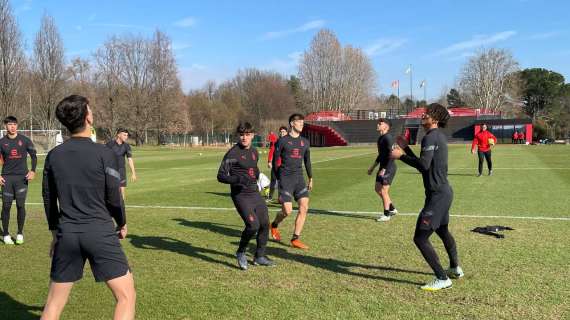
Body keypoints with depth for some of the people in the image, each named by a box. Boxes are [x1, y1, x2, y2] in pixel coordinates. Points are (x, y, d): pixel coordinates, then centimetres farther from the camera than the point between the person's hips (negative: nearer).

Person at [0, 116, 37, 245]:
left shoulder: (25, 140, 1)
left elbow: (33, 156, 5)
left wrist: (33, 171, -7)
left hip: (22, 177, -1)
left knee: (20, 205, -1)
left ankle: (20, 233, 12)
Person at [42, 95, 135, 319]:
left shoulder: (53, 156, 4)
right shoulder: (103, 153, -10)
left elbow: (48, 198, 11)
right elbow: (114, 197, -6)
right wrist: (122, 224, 12)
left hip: (66, 233, 5)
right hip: (100, 232, -5)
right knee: (126, 296, 4)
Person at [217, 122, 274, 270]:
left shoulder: (254, 152, 12)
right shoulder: (233, 153, -11)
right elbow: (221, 176, -13)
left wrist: (256, 174, 10)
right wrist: (238, 179, -27)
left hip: (255, 194, 8)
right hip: (241, 195, -8)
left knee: (265, 224, 9)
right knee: (253, 224, -21)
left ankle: (259, 257, 27)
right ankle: (241, 253, 5)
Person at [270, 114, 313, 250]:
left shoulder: (305, 142, 14)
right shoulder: (282, 141, 0)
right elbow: (275, 161, 3)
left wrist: (310, 178, 25)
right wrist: (278, 179, 1)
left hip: (299, 178, 5)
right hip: (285, 178, -5)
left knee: (304, 208, -7)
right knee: (287, 211, -9)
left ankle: (295, 239, 2)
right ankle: (274, 225, 24)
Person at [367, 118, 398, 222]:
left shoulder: (388, 138, -16)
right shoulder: (380, 138, 13)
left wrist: (384, 169, -23)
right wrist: (372, 167, 25)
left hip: (389, 168, -10)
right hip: (383, 167, 10)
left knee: (383, 191, -4)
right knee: (377, 188, 13)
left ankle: (386, 214, 10)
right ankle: (392, 209, 27)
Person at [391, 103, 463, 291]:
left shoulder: (431, 137, -16)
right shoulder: (439, 136, 15)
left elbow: (423, 165, -28)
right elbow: (424, 165, 20)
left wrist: (400, 156, -18)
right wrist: (406, 148, 21)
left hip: (437, 194, -11)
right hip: (444, 191, 11)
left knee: (420, 238, -9)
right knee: (442, 231, 29)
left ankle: (442, 279, -3)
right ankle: (455, 268, 47)